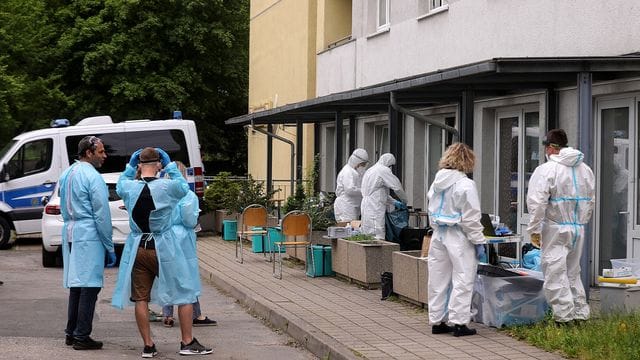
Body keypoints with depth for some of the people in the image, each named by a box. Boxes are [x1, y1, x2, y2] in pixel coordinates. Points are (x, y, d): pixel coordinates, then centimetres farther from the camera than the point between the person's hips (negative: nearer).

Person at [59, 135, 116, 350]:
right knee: (89, 286, -4)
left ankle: (71, 333, 20)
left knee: (76, 284, 15)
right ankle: (82, 337, -3)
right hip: (89, 236, -9)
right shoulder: (93, 177, -13)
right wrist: (110, 248, -9)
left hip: (69, 233, 9)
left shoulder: (67, 175, 14)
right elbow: (102, 215, -13)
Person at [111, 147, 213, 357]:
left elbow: (120, 184, 21)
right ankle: (187, 343, 11)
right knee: (185, 293, 9)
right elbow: (184, 187, 10)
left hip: (138, 248, 3)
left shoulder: (129, 188, -4)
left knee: (141, 298, 8)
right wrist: (170, 165, 12)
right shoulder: (167, 187, -13)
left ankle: (148, 346, 10)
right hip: (164, 249, -3)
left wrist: (130, 166, 17)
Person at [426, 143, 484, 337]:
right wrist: (478, 241, -8)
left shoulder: (436, 182, 7)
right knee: (462, 280, 0)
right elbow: (471, 217, -14)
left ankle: (437, 321, 18)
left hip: (438, 235, 7)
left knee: (439, 279, 12)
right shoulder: (465, 185, -14)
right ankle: (459, 322, -1)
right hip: (458, 237, -7)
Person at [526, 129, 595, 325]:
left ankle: (564, 316, -4)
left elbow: (537, 203, -15)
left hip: (556, 229, -7)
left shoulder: (546, 170, -12)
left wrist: (534, 230, -8)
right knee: (573, 272, 18)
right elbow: (591, 200, 15)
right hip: (578, 229, 7)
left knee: (555, 274, -2)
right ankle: (580, 314, 21)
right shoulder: (585, 169, 9)